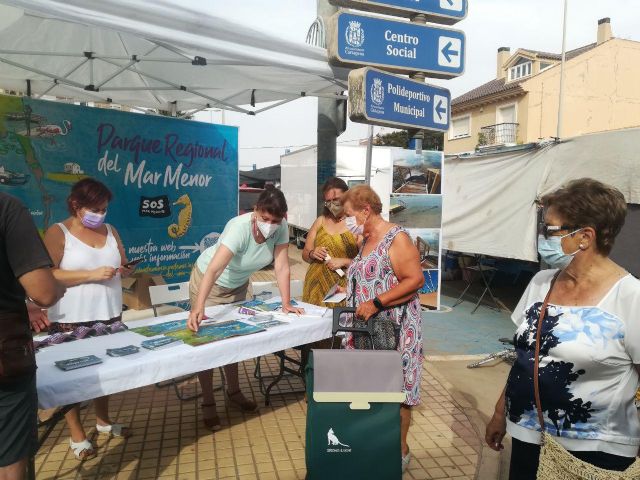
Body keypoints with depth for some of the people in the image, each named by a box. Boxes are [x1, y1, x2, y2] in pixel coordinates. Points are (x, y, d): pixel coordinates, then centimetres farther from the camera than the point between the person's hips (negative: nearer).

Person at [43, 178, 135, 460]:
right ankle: (77, 435, 22)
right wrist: (91, 275, -21)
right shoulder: (58, 233, -7)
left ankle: (103, 421, 35)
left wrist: (125, 270, -6)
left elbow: (123, 265, 18)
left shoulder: (110, 231, 10)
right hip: (70, 321, -5)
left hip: (109, 315, 5)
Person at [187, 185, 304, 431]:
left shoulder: (281, 227, -24)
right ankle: (208, 403, 16)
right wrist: (198, 308, -58)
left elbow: (282, 266, -19)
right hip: (208, 281, -5)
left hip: (238, 284, 5)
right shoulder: (239, 228, -39)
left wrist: (286, 304, -24)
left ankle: (233, 392, 35)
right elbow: (213, 271, -48)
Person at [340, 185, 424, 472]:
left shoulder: (396, 238, -15)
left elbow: (415, 280, -22)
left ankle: (400, 451, 21)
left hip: (394, 329, -8)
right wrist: (350, 288, 8)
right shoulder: (367, 240, 12)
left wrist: (375, 304, -24)